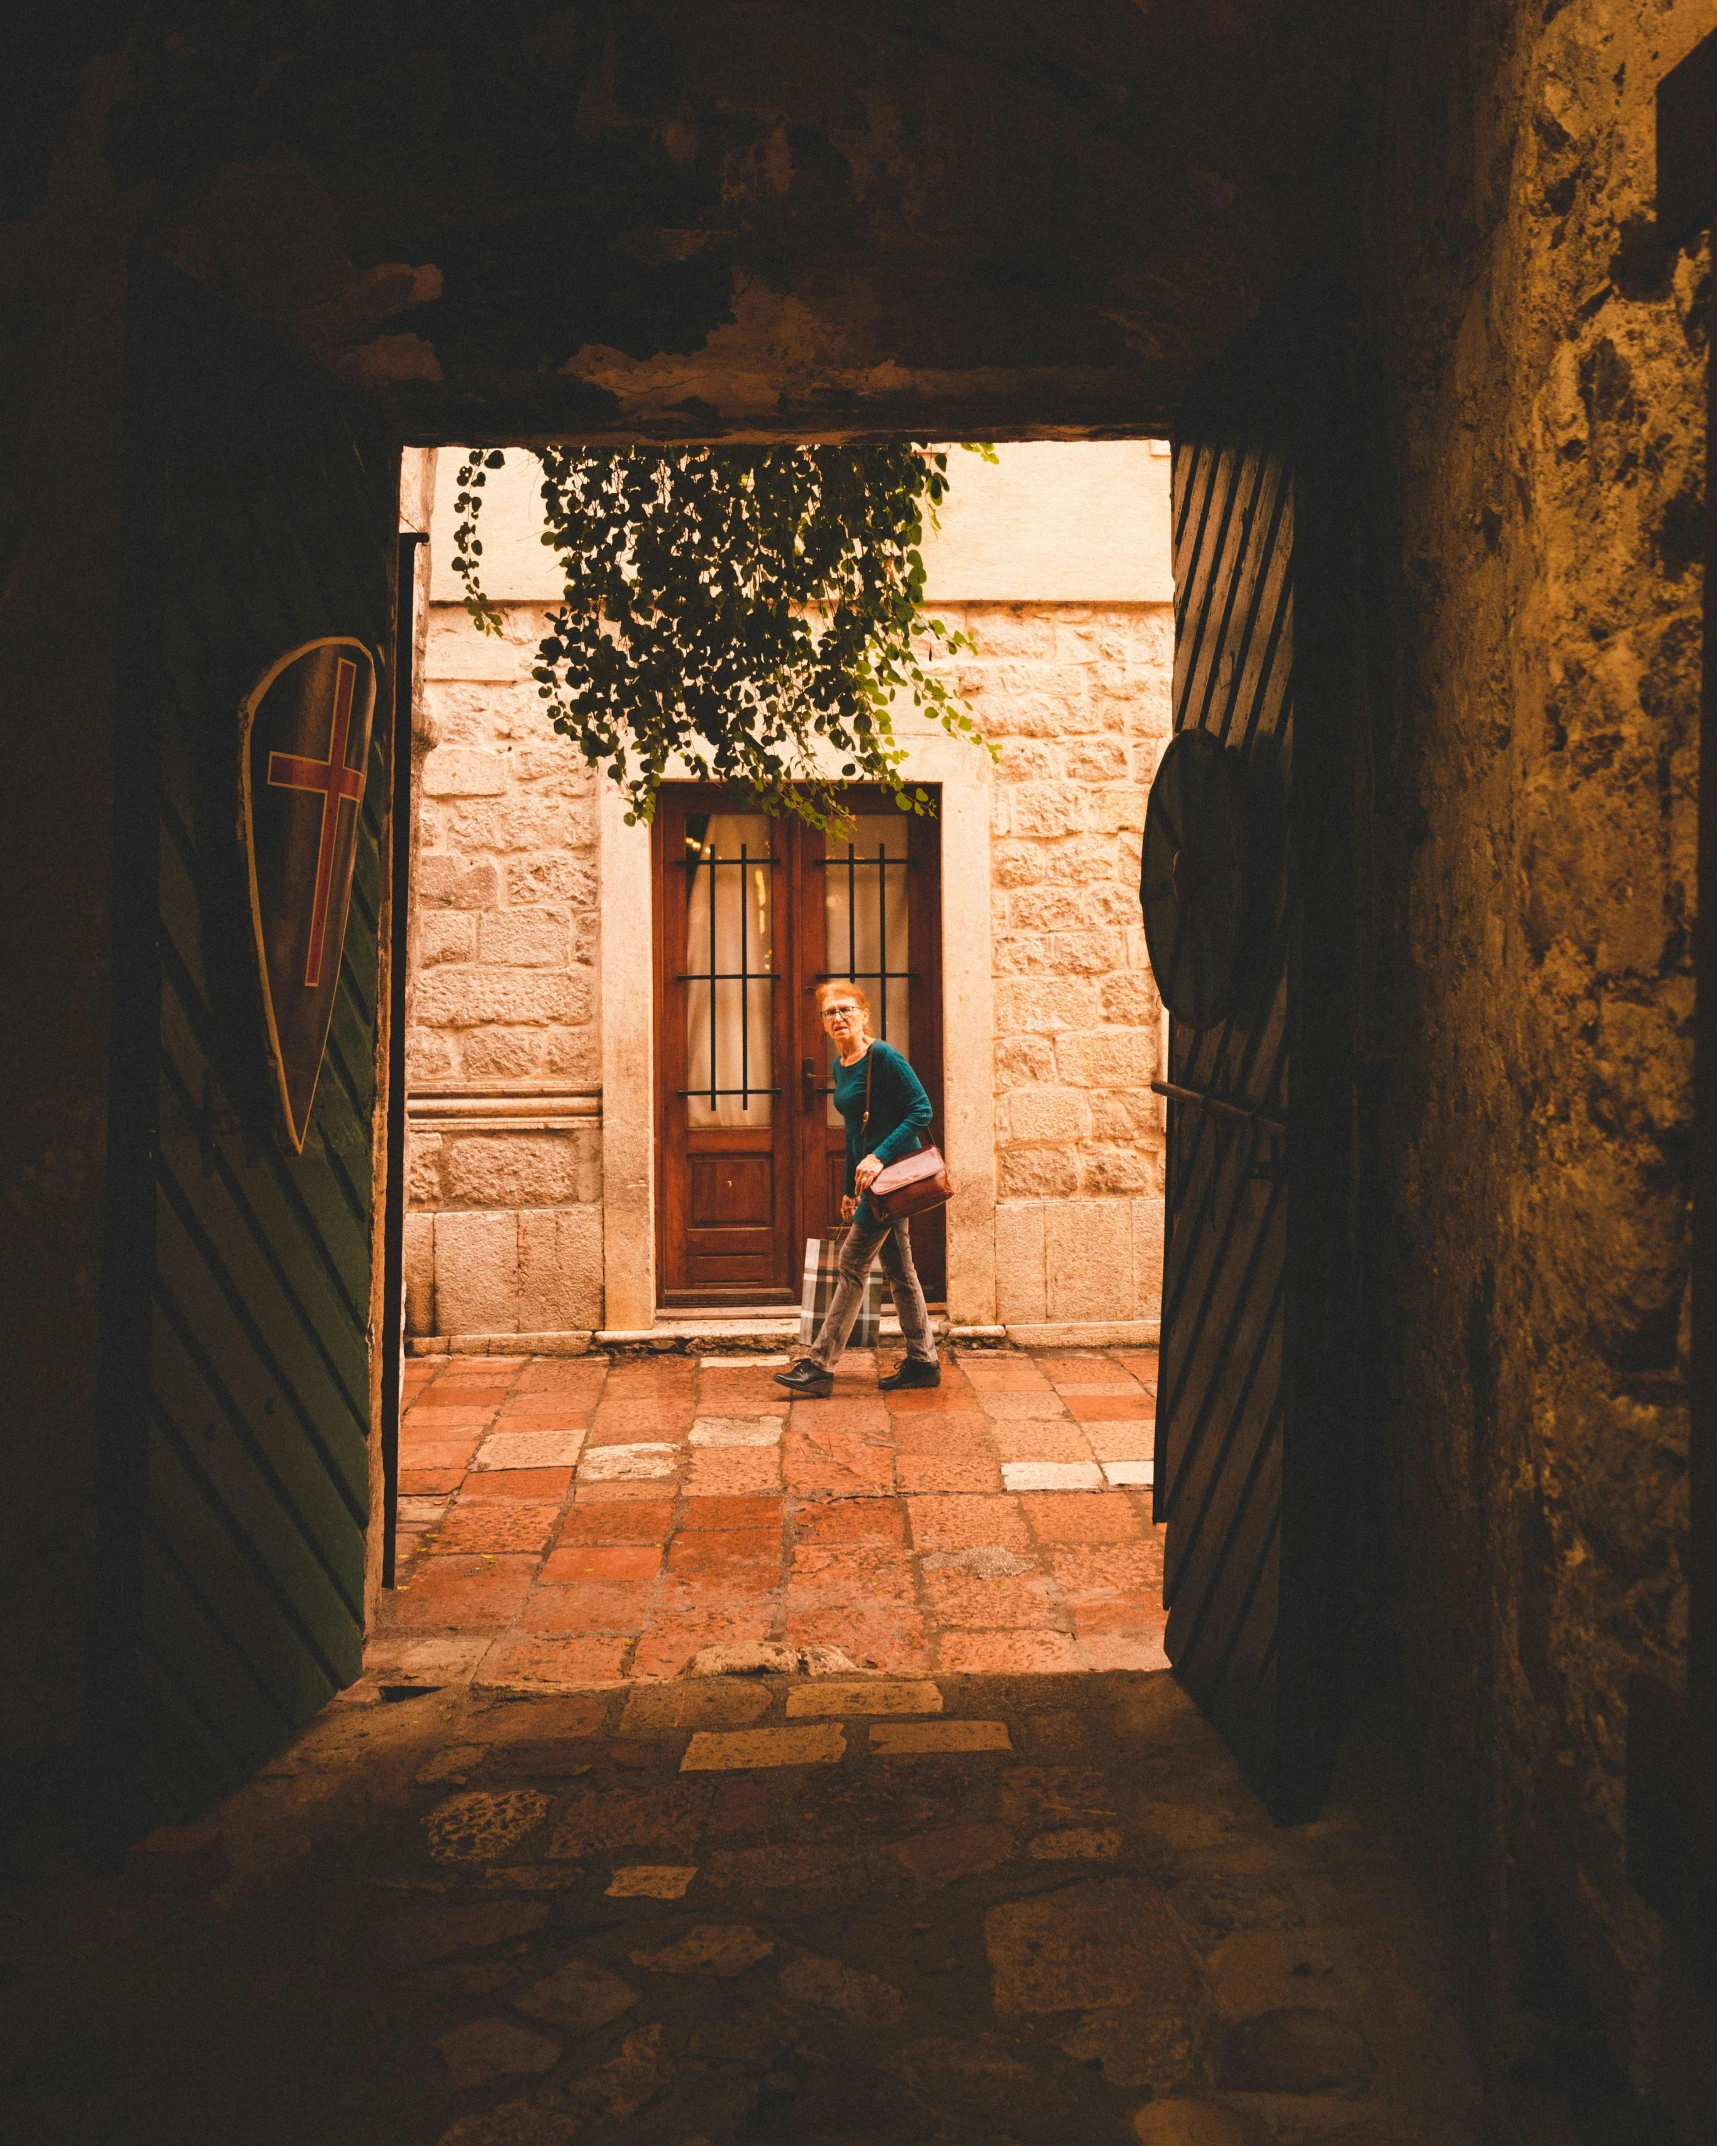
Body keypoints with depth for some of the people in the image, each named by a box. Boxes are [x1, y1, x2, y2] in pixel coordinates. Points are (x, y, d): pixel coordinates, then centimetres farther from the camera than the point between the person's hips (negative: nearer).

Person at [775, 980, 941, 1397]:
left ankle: (819, 1365, -6)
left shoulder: (883, 1057, -13)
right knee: (897, 1268, 12)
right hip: (872, 1175, 9)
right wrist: (851, 1189, 20)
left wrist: (880, 1156, -25)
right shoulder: (841, 1066, 13)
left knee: (852, 1264, -9)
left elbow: (921, 1110, -18)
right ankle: (922, 1361, 20)